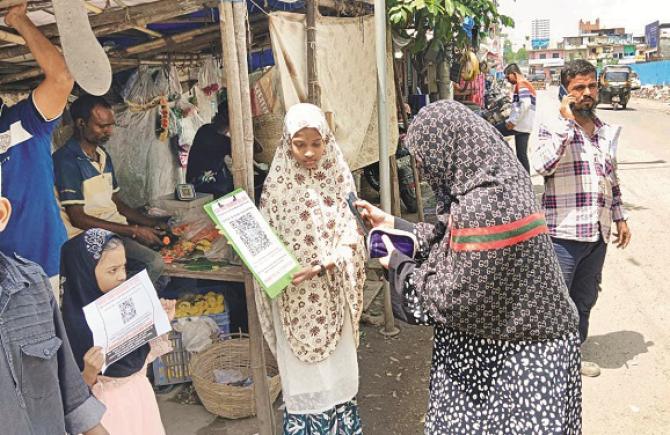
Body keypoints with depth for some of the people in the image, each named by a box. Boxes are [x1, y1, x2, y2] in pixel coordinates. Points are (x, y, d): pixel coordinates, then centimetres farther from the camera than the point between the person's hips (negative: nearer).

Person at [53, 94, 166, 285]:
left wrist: (152, 223, 2)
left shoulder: (103, 156, 15)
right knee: (154, 262, -27)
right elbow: (77, 218, -15)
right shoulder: (66, 160, -12)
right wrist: (134, 230, -17)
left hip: (116, 228, 8)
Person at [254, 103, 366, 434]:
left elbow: (350, 235, -7)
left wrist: (320, 266, -21)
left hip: (331, 293, 1)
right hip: (293, 296, -1)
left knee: (337, 366, 13)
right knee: (302, 371, 8)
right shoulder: (278, 182, -6)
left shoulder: (339, 177, -4)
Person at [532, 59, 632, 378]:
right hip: (563, 234, -6)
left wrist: (620, 218, 18)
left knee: (584, 300, 19)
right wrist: (566, 121, -23)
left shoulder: (607, 132, 12)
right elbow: (542, 164, -29)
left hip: (598, 234, 7)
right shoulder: (555, 129, -8)